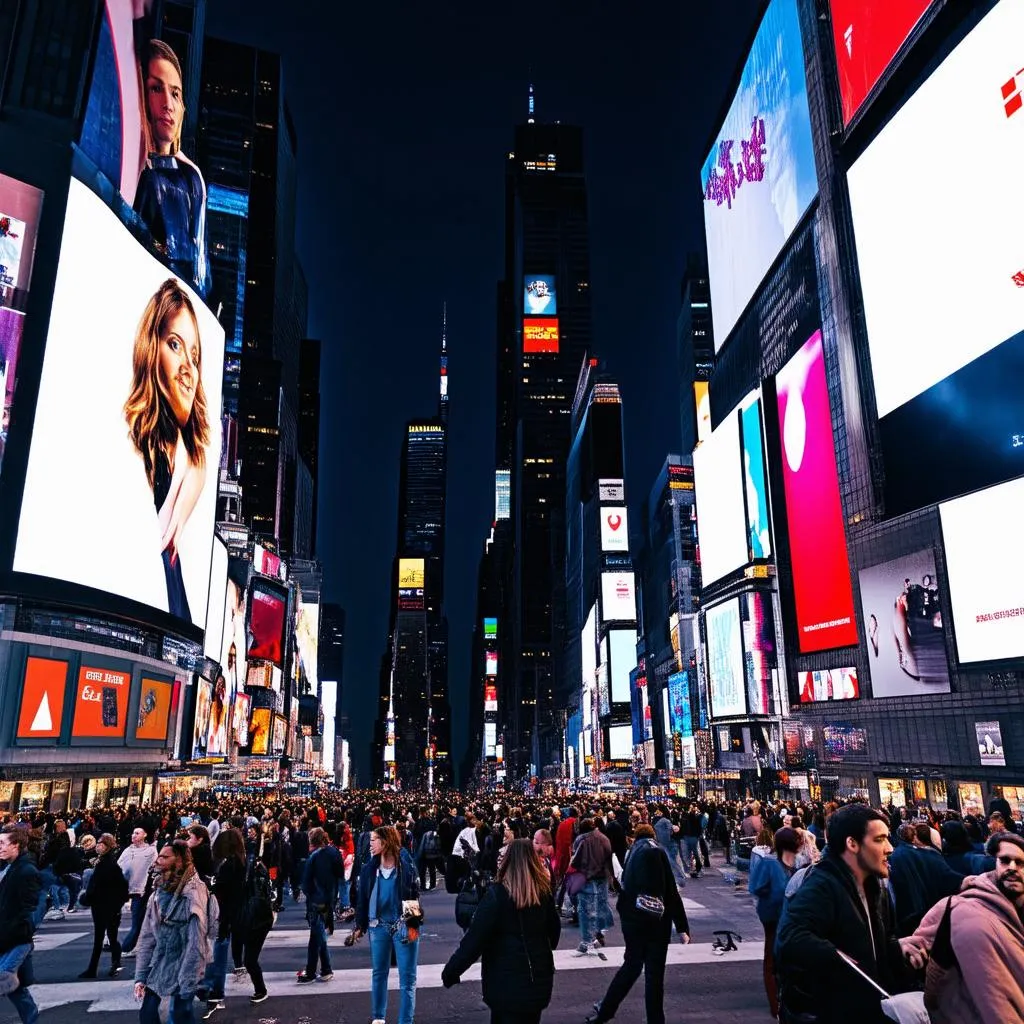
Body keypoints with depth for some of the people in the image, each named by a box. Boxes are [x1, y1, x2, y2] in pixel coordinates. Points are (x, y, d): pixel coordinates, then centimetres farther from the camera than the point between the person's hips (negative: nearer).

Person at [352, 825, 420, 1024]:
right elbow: (362, 898, 6)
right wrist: (360, 925, 5)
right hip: (379, 926, 3)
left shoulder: (407, 867, -9)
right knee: (379, 973, 16)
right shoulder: (369, 869, -1)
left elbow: (415, 897, -4)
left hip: (404, 926, -3)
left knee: (407, 978, 2)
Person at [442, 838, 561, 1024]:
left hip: (505, 982, -5)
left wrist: (450, 971, -7)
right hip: (538, 979, 5)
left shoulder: (497, 894, -18)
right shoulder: (544, 892, -4)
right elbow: (554, 931, 11)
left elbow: (474, 938, -18)